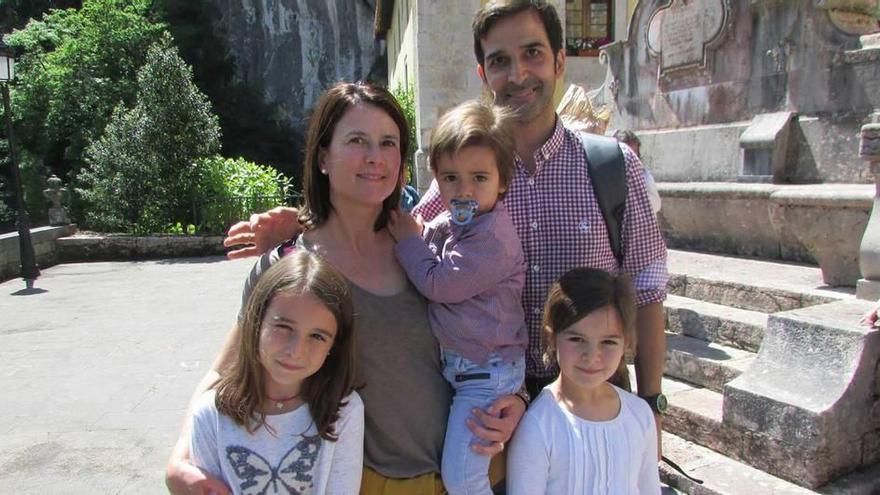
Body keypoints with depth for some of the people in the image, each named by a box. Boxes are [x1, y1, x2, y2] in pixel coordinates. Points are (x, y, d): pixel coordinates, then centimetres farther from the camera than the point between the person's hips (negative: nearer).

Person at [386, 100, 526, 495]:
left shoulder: (492, 236, -23)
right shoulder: (447, 224, 6)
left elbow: (438, 282, -23)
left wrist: (408, 239, -11)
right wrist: (406, 232, 2)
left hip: (485, 372, -9)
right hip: (455, 361, 9)